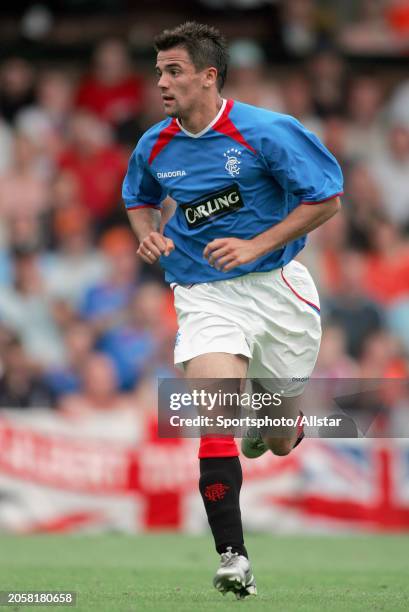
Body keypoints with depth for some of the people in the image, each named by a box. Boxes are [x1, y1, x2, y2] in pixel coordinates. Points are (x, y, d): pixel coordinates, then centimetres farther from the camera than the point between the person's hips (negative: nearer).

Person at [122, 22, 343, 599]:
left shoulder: (267, 132, -15)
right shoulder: (155, 147, -1)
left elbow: (326, 198, -10)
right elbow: (139, 198, 20)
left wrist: (256, 246, -17)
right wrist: (148, 234, -2)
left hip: (275, 286, -1)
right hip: (205, 294, 1)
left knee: (282, 444, 14)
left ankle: (270, 423, 54)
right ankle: (233, 558, -22)